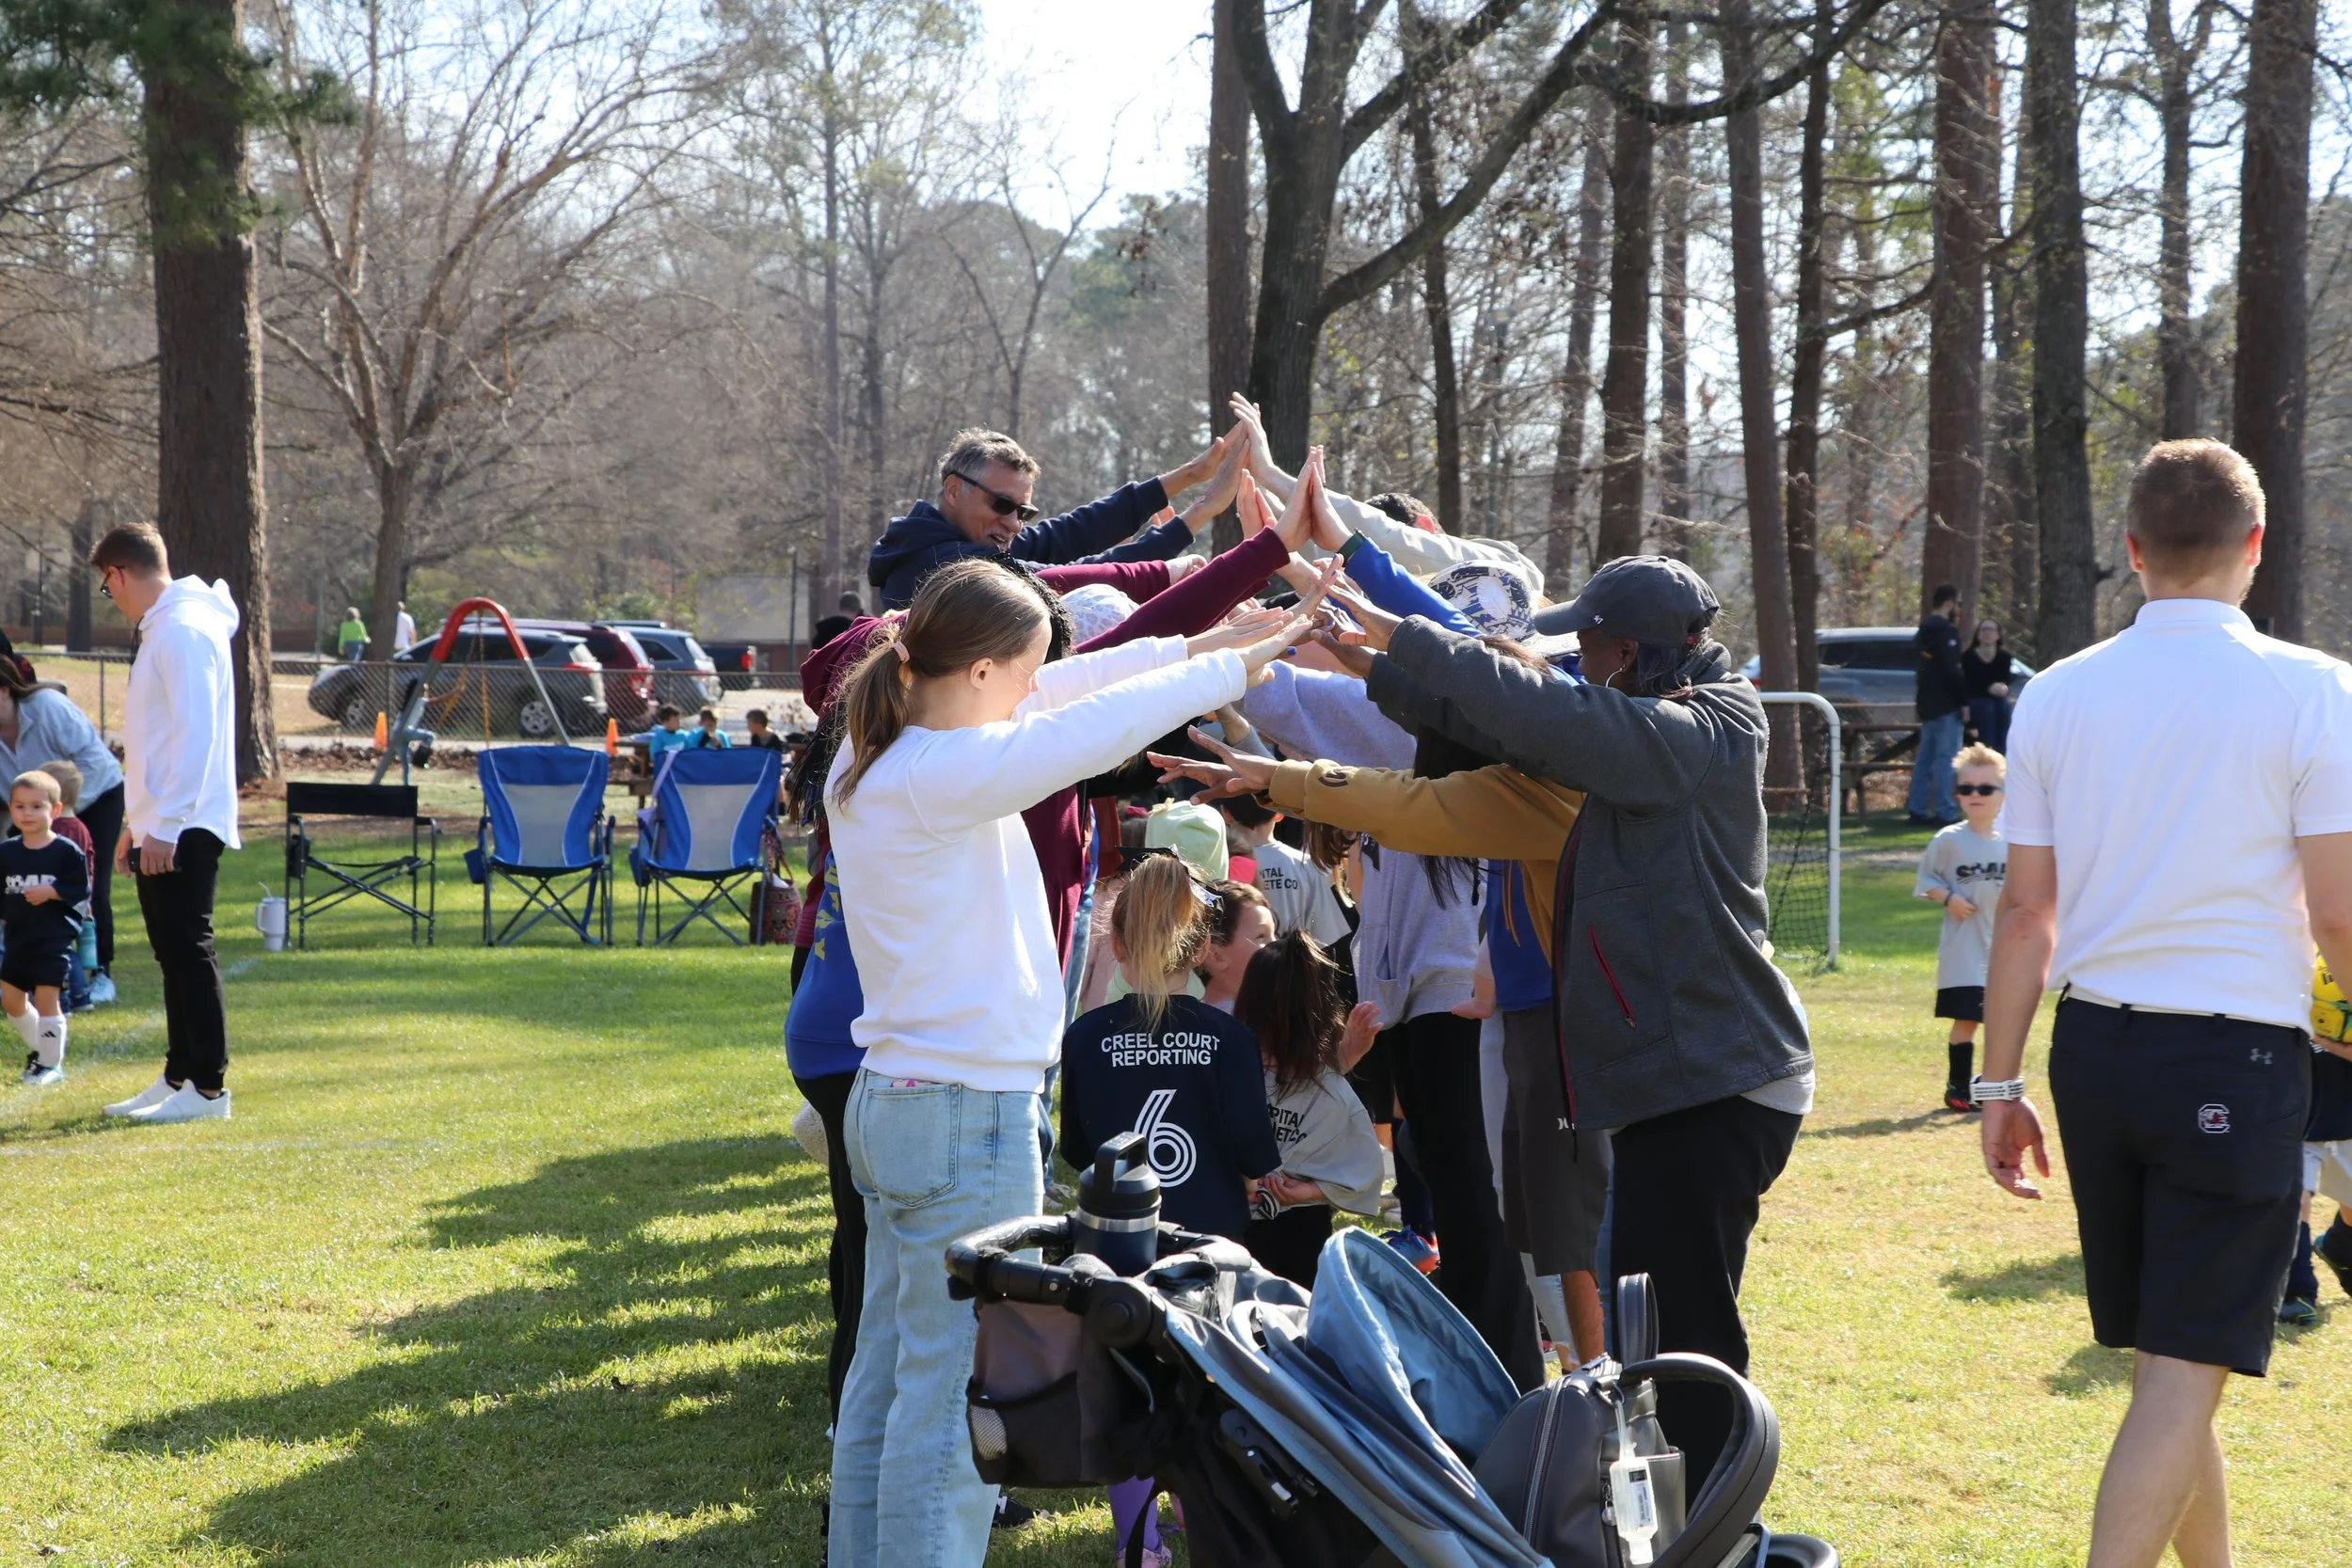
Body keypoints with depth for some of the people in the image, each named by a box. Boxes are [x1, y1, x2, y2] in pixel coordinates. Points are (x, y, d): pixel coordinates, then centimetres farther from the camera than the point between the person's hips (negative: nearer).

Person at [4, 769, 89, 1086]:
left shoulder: (67, 852, -8)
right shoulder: (6, 852, 5)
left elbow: (81, 891, -8)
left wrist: (51, 892, -20)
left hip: (54, 939, -5)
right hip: (18, 939, 5)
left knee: (46, 999, -5)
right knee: (11, 998, 10)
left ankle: (51, 1062, 6)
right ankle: (38, 1049, 30)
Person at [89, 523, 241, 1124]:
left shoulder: (184, 630, -14)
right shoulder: (162, 629, 17)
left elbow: (195, 733, -21)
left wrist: (164, 826, -22)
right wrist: (136, 823, 21)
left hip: (183, 830, -10)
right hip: (158, 827, 10)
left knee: (189, 951, -8)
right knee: (175, 954, 12)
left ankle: (208, 1087, -5)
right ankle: (178, 1078, 18)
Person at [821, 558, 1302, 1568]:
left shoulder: (872, 755, 7)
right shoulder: (942, 776, -20)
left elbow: (1055, 696, 15)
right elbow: (1096, 729, -22)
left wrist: (1188, 650, 14)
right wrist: (1232, 669, -9)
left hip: (892, 1101, 10)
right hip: (970, 1116, -10)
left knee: (887, 1375, 14)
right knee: (954, 1397, -4)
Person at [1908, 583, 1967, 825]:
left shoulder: (1924, 631, 16)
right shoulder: (1946, 631, -14)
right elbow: (1951, 671, -20)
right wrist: (1964, 700, -16)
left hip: (1927, 703, 10)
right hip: (1945, 705, -10)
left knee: (1925, 758, 12)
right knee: (1946, 758, -9)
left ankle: (1918, 811, 14)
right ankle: (1945, 813, -12)